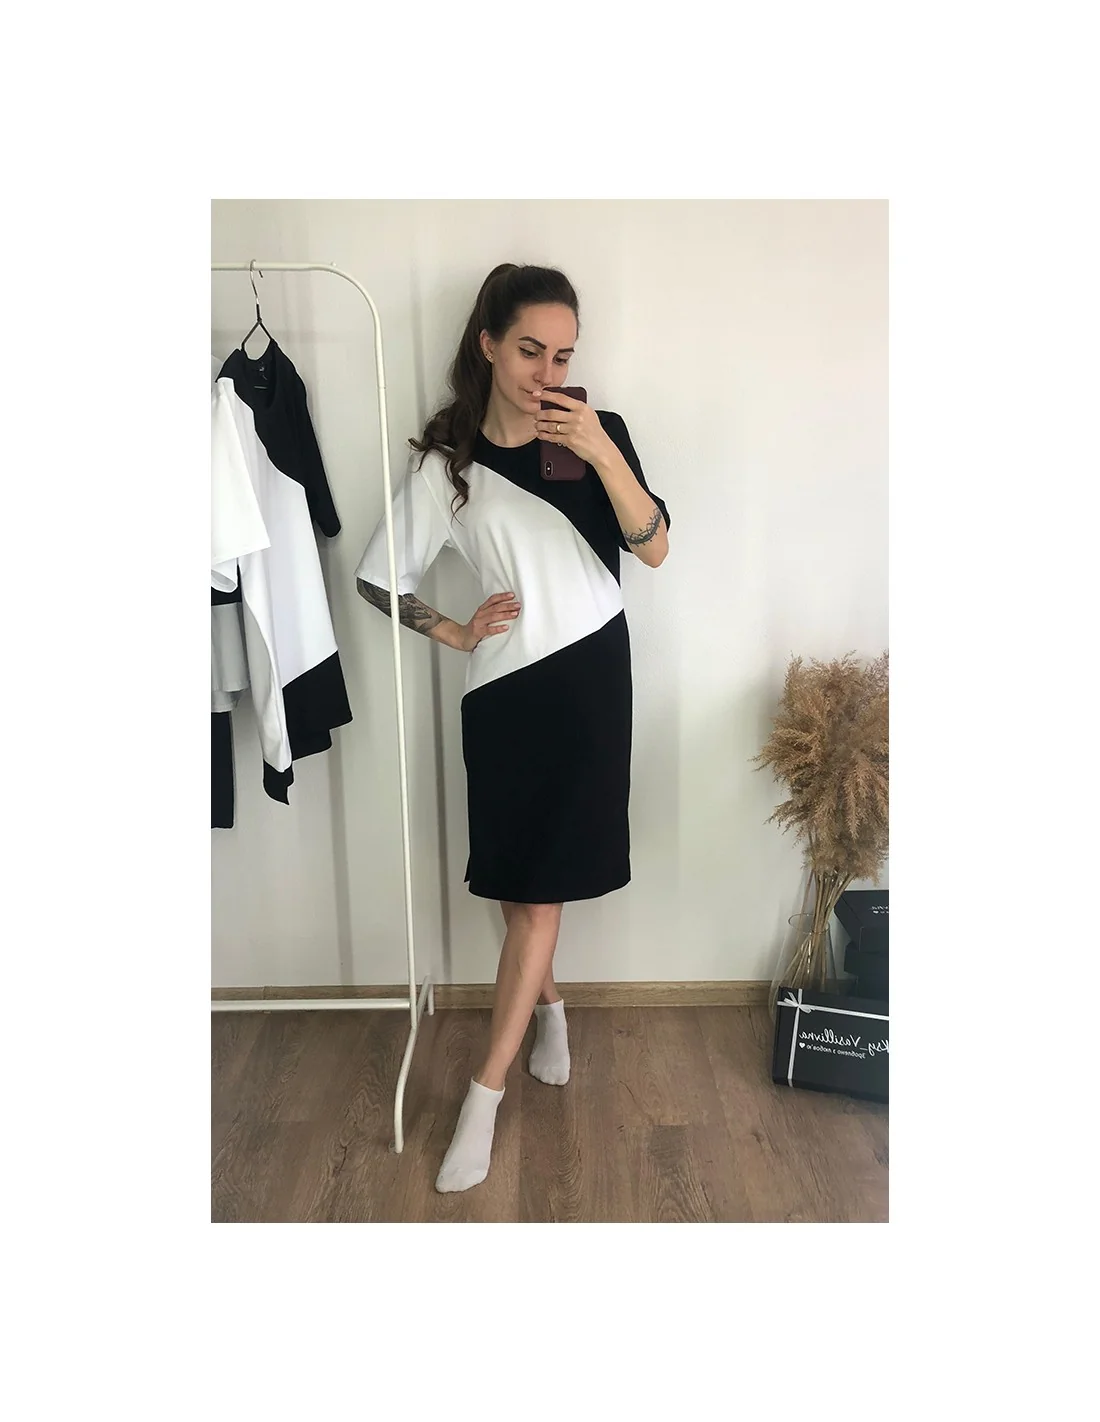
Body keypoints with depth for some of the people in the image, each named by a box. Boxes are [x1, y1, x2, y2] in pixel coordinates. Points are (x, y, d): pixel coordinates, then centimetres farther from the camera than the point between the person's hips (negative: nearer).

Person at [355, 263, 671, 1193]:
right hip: (503, 688, 1)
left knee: (540, 889, 0)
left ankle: (485, 1095, 12)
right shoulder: (446, 461, -1)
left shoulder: (598, 433, -1)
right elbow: (378, 578, 6)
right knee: (519, 886, 12)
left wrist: (601, 453, -21)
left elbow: (655, 549, -10)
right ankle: (549, 1006, 43)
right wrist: (456, 633, -2)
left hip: (590, 674, -1)